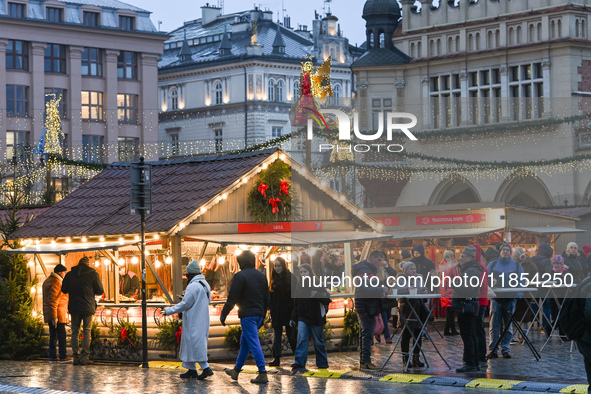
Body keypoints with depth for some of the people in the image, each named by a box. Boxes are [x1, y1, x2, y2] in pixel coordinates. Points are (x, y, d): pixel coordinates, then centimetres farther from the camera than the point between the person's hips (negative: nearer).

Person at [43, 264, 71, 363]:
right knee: (61, 335, -5)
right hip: (57, 313, -10)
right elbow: (53, 301, -21)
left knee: (53, 336, 10)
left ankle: (52, 356, 10)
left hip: (49, 314, 10)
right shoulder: (56, 283, -16)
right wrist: (54, 317, -23)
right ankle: (63, 356, -5)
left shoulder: (48, 281, 17)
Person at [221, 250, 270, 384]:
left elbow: (232, 298, -12)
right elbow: (267, 299, 17)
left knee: (253, 343, -8)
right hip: (259, 314, 8)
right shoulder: (262, 276, 12)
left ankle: (262, 374, -12)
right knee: (245, 342, 18)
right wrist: (263, 316, 25)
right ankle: (236, 370, 28)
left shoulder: (240, 276, -10)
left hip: (247, 314, -8)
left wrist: (223, 314, -3)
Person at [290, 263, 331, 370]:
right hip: (303, 318, 4)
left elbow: (327, 300, -10)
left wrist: (316, 295, -26)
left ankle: (322, 363, 17)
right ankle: (299, 362, -15)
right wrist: (293, 318, 14)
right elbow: (297, 304, 18)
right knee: (301, 339, -10)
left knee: (318, 342, 5)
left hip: (316, 318, -4)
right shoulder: (300, 286, 11)